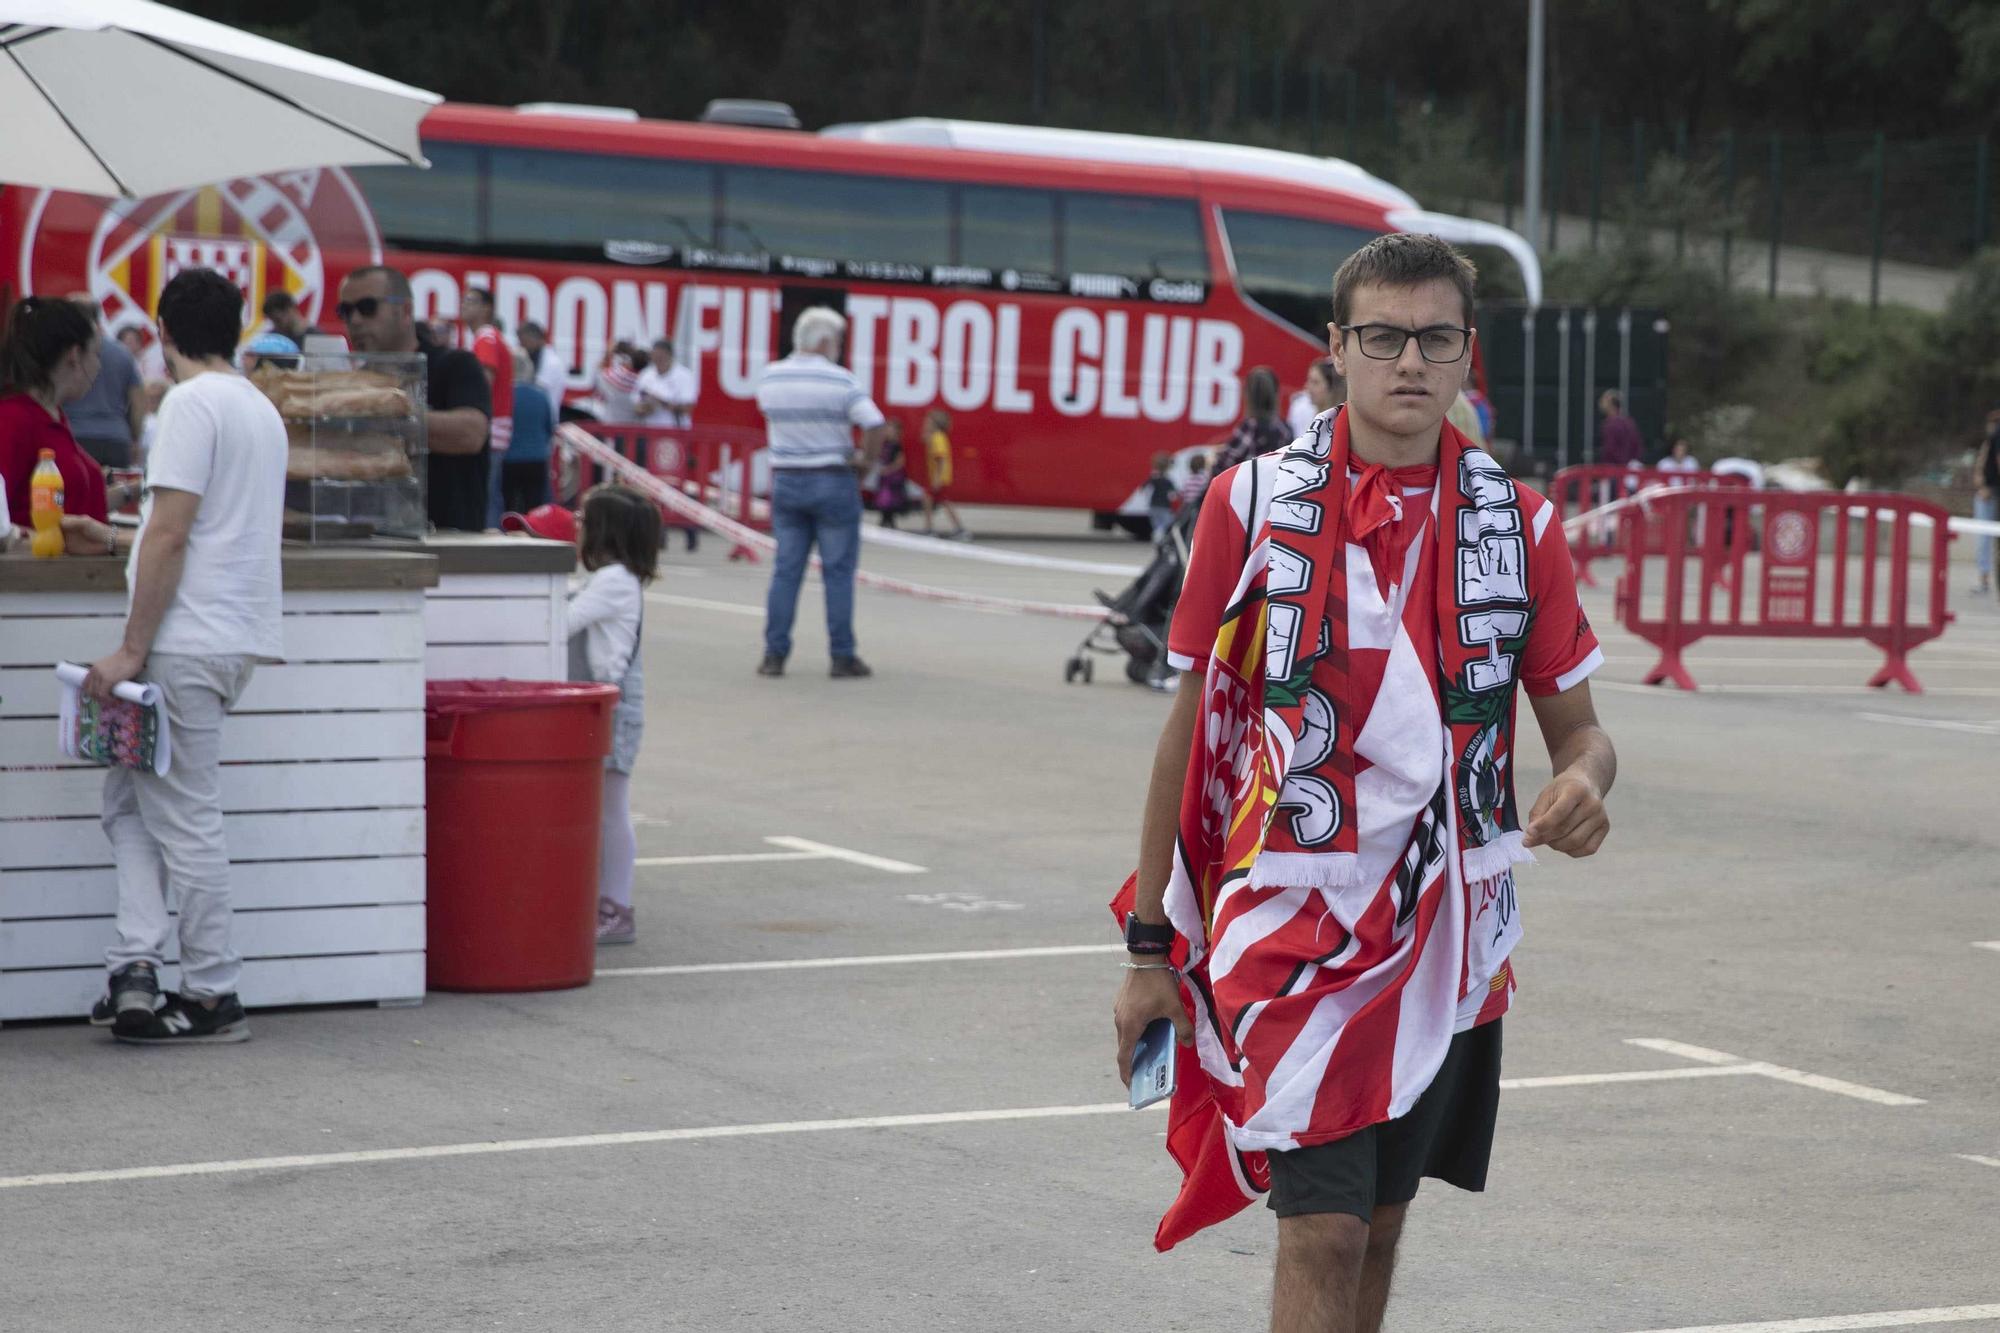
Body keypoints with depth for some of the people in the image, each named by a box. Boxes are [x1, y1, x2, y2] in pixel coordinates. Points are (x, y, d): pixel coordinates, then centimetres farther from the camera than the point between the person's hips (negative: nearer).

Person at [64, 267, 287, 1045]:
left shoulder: (192, 404, -11)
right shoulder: (259, 409, 18)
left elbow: (171, 536, -18)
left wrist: (131, 650, -16)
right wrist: (114, 542, 40)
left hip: (187, 643, -9)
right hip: (232, 638, 9)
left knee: (184, 818, -3)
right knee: (131, 800, 13)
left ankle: (214, 995, 2)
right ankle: (137, 972, 3)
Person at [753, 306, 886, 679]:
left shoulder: (768, 378, 2)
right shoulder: (840, 380, -12)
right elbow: (874, 423, -21)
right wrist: (867, 459, -5)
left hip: (785, 481, 4)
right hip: (832, 482, -4)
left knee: (786, 569, 9)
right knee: (838, 572, 2)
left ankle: (774, 654, 6)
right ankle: (842, 657, 2)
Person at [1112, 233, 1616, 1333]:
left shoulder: (1520, 527, 4)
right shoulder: (1251, 504, -3)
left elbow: (1578, 727, 10)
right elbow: (1190, 726, 3)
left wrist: (1582, 785, -16)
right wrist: (1148, 945, 3)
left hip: (1448, 933, 3)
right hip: (1292, 917, -3)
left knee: (1378, 1221, 13)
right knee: (1322, 1230, -13)